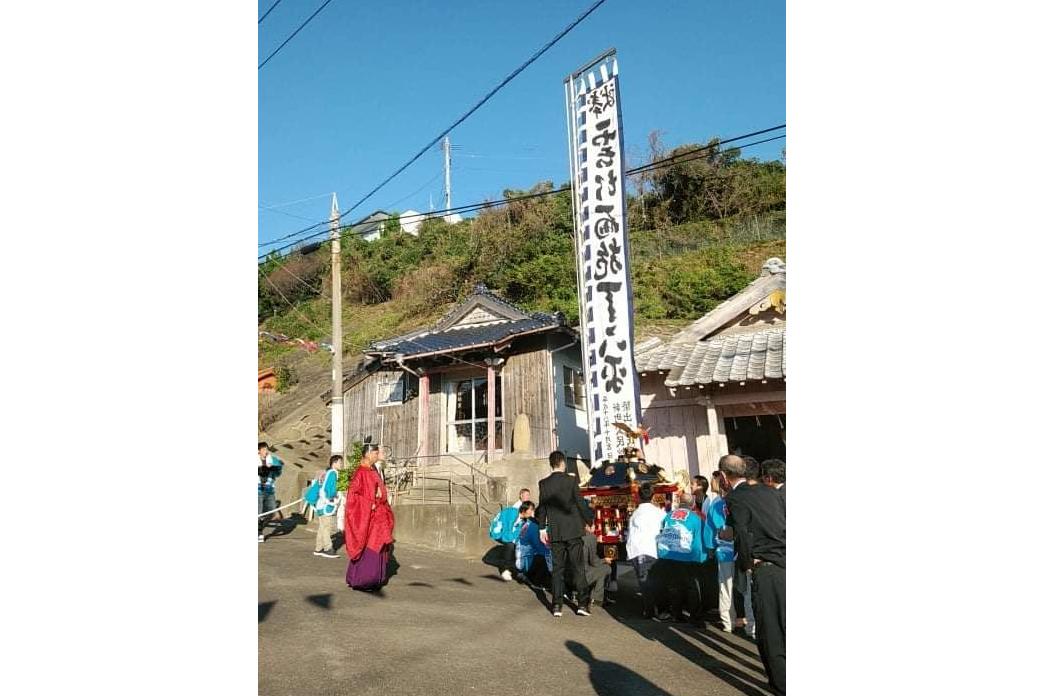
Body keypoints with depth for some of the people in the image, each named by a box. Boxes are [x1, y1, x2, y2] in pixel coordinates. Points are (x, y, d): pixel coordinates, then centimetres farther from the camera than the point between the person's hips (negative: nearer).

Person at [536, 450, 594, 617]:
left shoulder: (544, 483, -1)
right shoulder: (571, 480, -7)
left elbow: (542, 507, 2)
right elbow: (580, 503, -5)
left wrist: (542, 528, 10)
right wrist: (590, 519, 10)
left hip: (555, 531, 2)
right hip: (573, 529, -2)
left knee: (557, 568, 8)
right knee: (578, 567, 6)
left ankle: (556, 605, 8)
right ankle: (582, 603, 5)